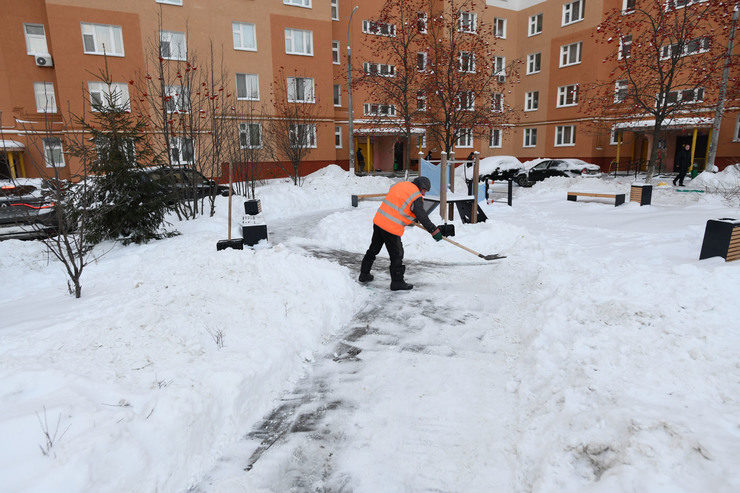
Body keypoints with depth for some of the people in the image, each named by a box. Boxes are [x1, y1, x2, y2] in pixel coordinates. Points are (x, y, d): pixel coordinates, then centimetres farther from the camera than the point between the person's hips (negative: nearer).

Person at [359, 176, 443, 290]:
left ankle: (364, 274, 35)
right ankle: (397, 282, 15)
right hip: (392, 229, -8)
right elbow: (422, 217, -13)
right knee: (397, 255, 5)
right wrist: (434, 231, -6)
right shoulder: (416, 197, -12)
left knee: (374, 249, 22)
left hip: (378, 221, 8)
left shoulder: (400, 184, 11)